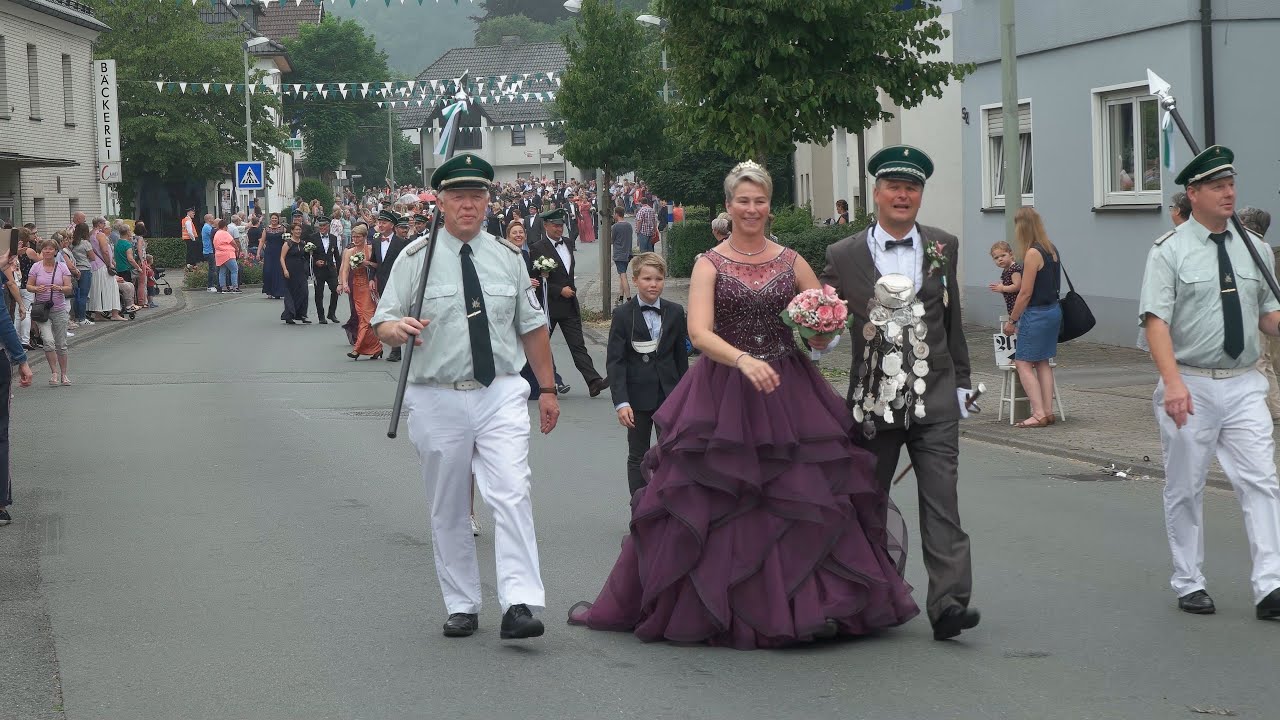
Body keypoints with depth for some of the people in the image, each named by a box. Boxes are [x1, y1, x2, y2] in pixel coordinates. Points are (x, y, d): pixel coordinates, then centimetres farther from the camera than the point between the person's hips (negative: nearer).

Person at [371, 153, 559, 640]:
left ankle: (520, 604, -20)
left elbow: (532, 326, 18)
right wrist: (397, 328, -26)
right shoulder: (416, 258, 1)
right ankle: (461, 607, 17)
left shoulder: (508, 257, 10)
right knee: (448, 509, 6)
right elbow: (382, 323, -3)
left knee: (512, 494, -15)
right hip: (437, 399, -1)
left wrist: (547, 388, 17)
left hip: (501, 394, 1)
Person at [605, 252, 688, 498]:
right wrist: (621, 402, -16)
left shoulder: (675, 312, 3)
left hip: (669, 394, 2)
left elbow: (681, 355, 9)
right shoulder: (623, 314, -5)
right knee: (638, 456, 8)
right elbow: (615, 361, -8)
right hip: (638, 396, -1)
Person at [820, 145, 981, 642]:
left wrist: (960, 381, 14)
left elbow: (952, 320, 14)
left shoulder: (943, 248, 8)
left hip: (934, 397, 0)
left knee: (941, 500, -9)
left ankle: (948, 601, -14)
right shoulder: (843, 256, 1)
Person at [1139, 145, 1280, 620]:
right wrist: (1173, 382, -25)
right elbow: (1157, 320, -13)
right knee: (1185, 489, 7)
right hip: (1190, 387, -3)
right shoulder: (1170, 251, -6)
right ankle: (1189, 584, 19)